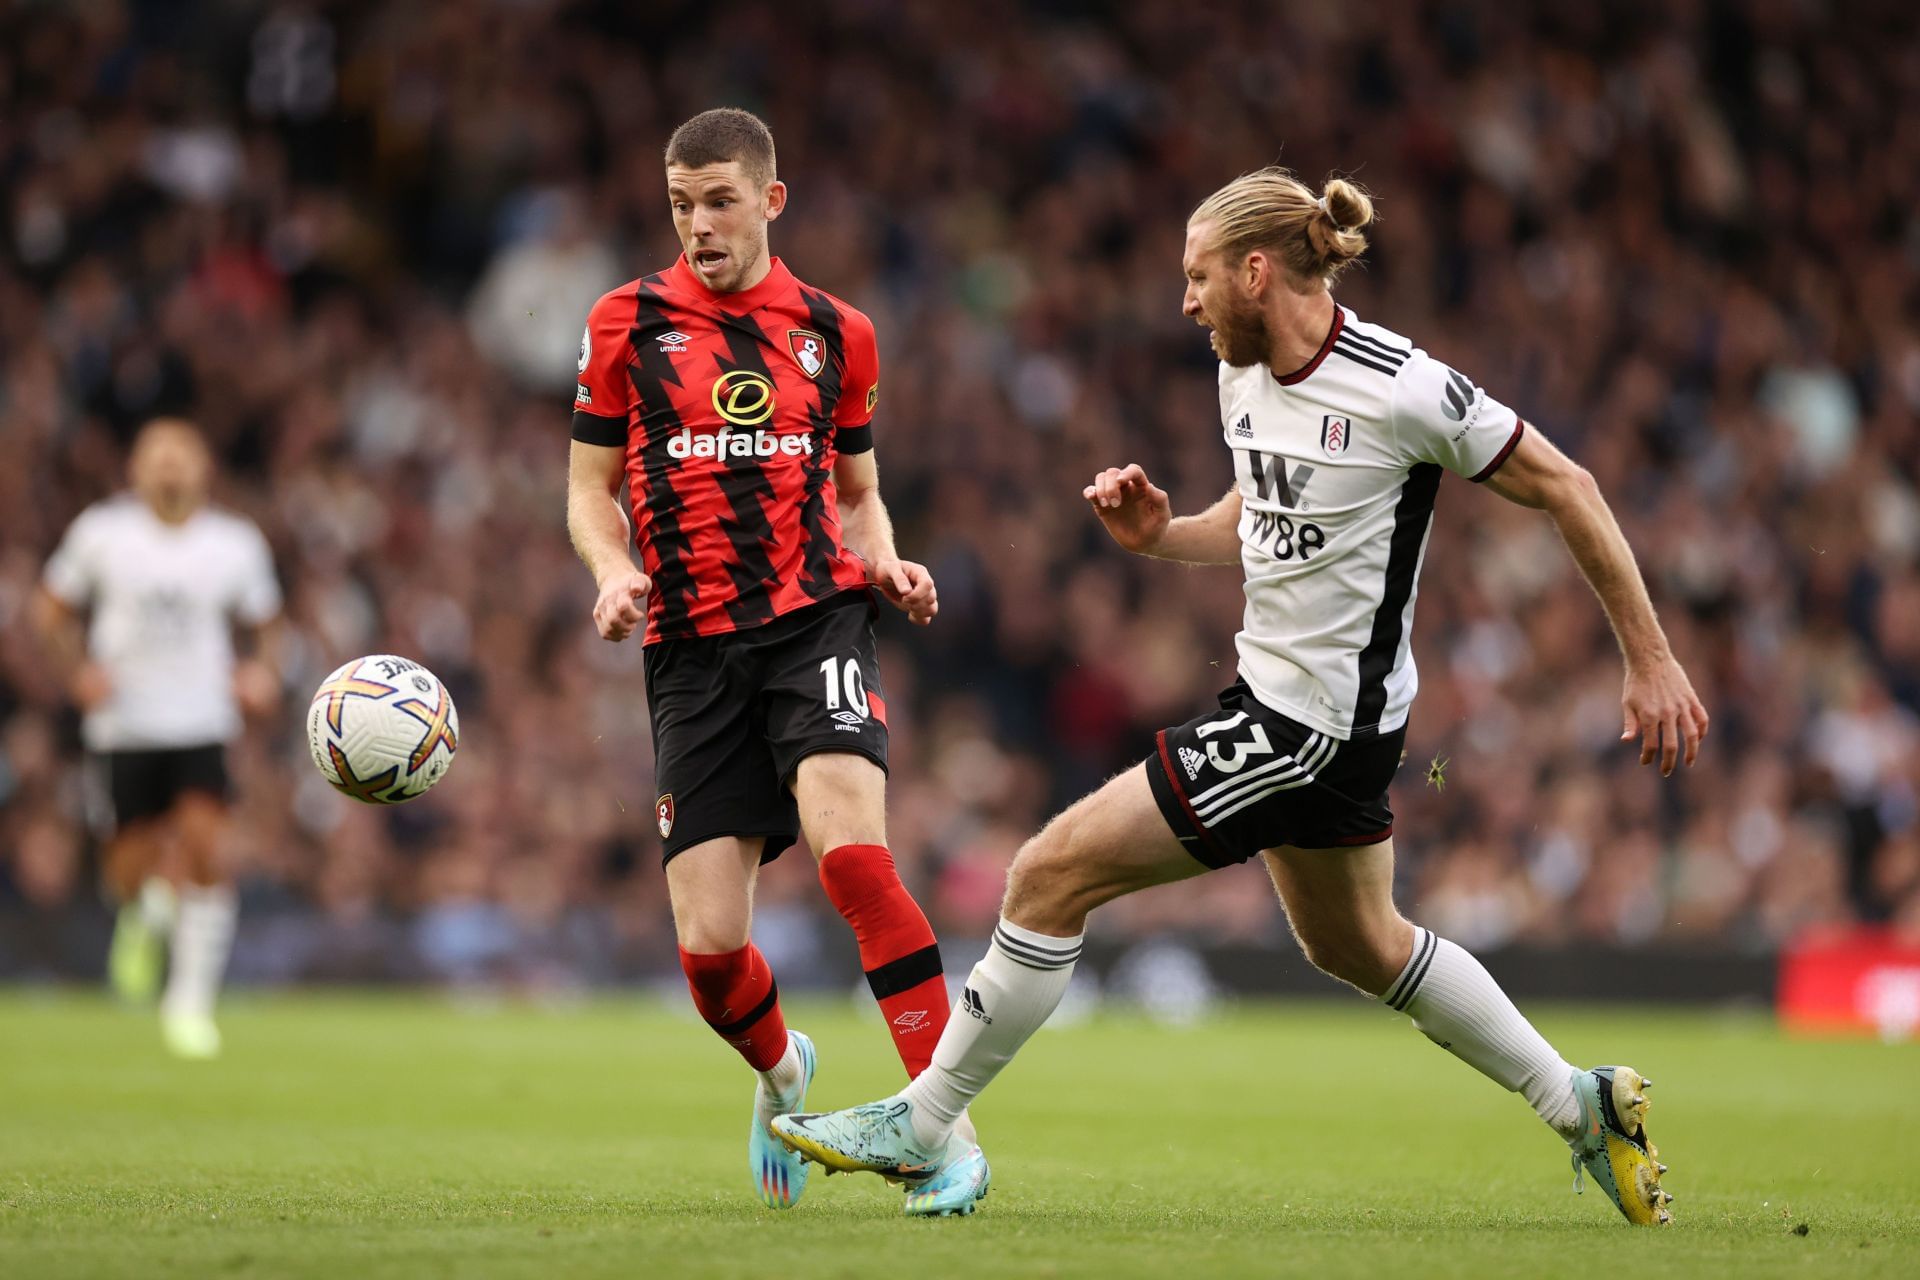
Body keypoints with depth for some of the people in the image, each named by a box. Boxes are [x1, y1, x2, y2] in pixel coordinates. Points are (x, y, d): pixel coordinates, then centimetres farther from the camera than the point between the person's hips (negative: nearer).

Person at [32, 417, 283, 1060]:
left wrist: (259, 670, -3)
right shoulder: (102, 533, 0)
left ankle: (190, 1004, -7)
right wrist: (78, 669, -4)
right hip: (126, 723, 0)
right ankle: (143, 915, 37)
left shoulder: (235, 544, 3)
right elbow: (52, 605, 12)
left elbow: (262, 622, 17)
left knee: (205, 851, -16)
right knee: (133, 862, -3)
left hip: (203, 722, 0)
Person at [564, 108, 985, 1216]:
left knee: (850, 848, -27)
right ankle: (781, 1073, 31)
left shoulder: (835, 334, 10)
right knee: (709, 946, -6)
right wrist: (616, 570, -9)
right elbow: (591, 487, 11)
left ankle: (948, 1127, -23)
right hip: (694, 651, 1)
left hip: (818, 618, -1)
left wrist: (888, 565, 0)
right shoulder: (627, 325, 7)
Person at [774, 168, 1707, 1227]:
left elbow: (1563, 490, -12)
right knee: (1355, 943, 25)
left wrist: (1651, 661, -9)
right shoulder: (1245, 379, 3)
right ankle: (1583, 1106, 35)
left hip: (1313, 722, -10)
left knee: (1051, 873, -8)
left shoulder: (1402, 388, -21)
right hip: (1279, 696, 10)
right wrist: (1160, 535, 1)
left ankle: (918, 1126, 4)